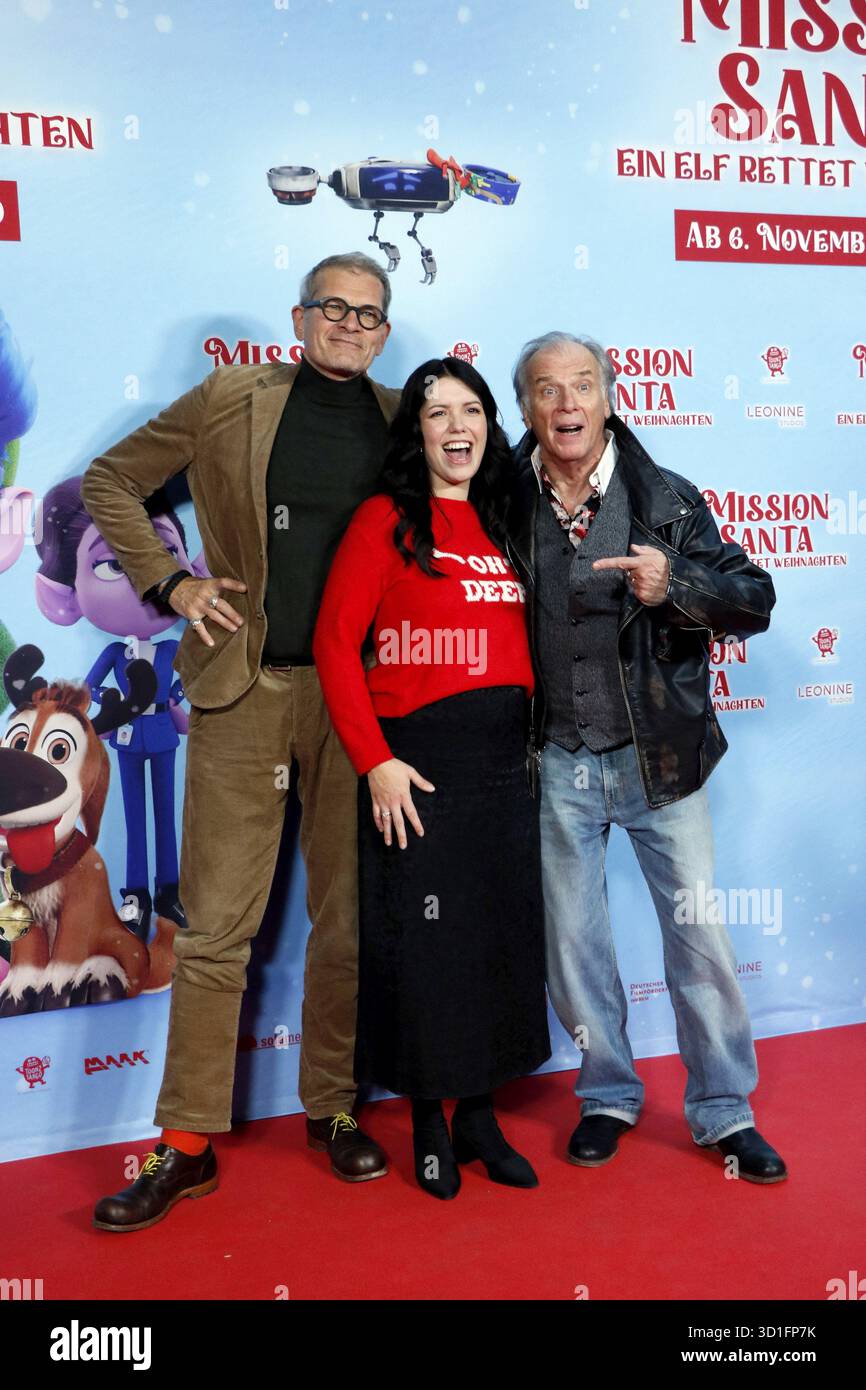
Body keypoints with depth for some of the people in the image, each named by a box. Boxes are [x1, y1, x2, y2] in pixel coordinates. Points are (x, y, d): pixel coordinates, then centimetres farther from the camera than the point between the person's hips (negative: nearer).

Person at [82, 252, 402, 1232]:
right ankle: (189, 1144, 14)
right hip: (245, 686, -2)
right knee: (216, 926, 2)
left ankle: (332, 1109, 27)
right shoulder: (230, 401, 5)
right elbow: (111, 481, 11)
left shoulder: (402, 422, 11)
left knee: (347, 919, 9)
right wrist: (168, 581, -1)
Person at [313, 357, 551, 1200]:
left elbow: (522, 646, 15)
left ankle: (481, 1116, 29)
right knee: (423, 943, 4)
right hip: (420, 758, -6)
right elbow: (334, 642, -9)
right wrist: (375, 762, -15)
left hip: (506, 758, 6)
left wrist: (534, 737, 5)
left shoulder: (501, 524, 13)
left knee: (503, 937, 11)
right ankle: (429, 1123, 23)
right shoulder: (387, 519, -4)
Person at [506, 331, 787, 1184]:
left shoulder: (665, 498, -3)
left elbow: (755, 598, -4)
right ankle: (608, 1096, 32)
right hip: (558, 762, 1)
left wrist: (674, 584, -23)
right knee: (572, 939, 11)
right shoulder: (507, 504, -1)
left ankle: (723, 1111, 25)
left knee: (698, 931, 5)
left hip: (658, 754, -1)